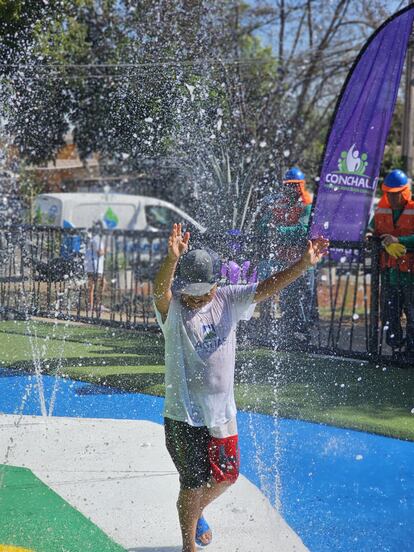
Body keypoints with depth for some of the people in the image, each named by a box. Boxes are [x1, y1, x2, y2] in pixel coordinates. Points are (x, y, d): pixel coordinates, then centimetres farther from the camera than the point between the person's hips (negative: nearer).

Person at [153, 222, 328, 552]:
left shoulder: (228, 301, -4)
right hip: (184, 416, -4)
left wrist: (304, 264, -26)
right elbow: (160, 291, -37)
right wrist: (172, 259, -57)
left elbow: (267, 288, -11)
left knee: (226, 475, 16)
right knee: (193, 484, 3)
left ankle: (197, 513, 47)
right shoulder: (173, 310, -15)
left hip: (223, 413, 4)